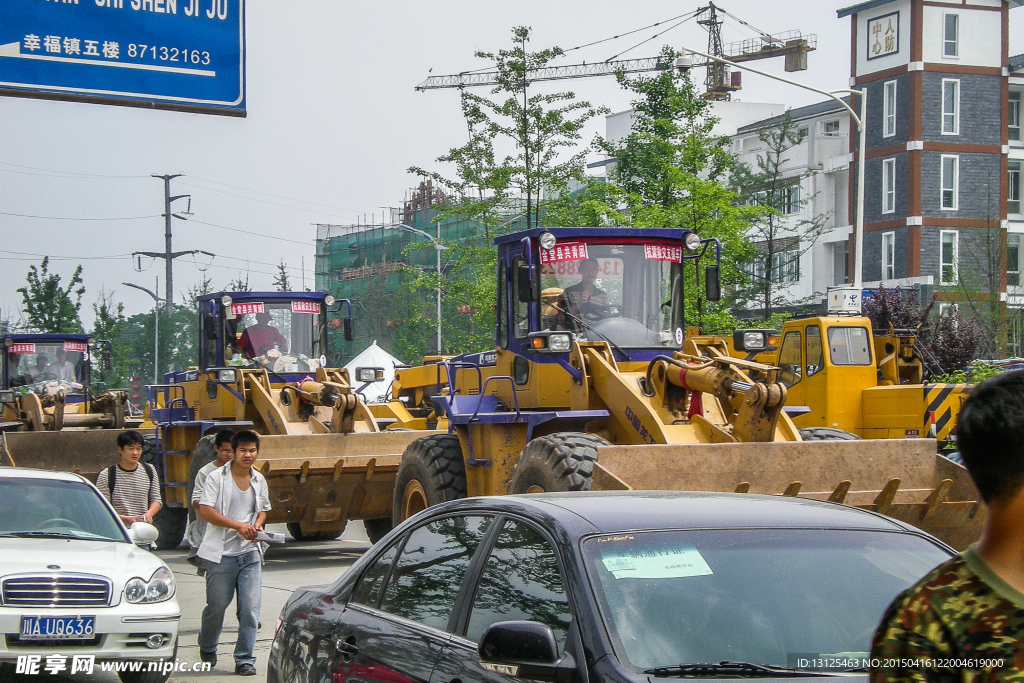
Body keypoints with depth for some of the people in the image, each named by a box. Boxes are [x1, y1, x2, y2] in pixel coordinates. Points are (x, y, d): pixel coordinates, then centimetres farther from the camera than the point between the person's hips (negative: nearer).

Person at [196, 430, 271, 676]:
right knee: (217, 605, 6)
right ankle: (207, 647, 34)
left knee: (250, 608, -4)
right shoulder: (217, 477, -5)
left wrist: (257, 525, 2)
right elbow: (205, 511, -13)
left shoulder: (259, 480, 11)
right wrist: (238, 525, -18)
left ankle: (245, 660, 3)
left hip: (250, 554, 4)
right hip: (221, 554, -3)